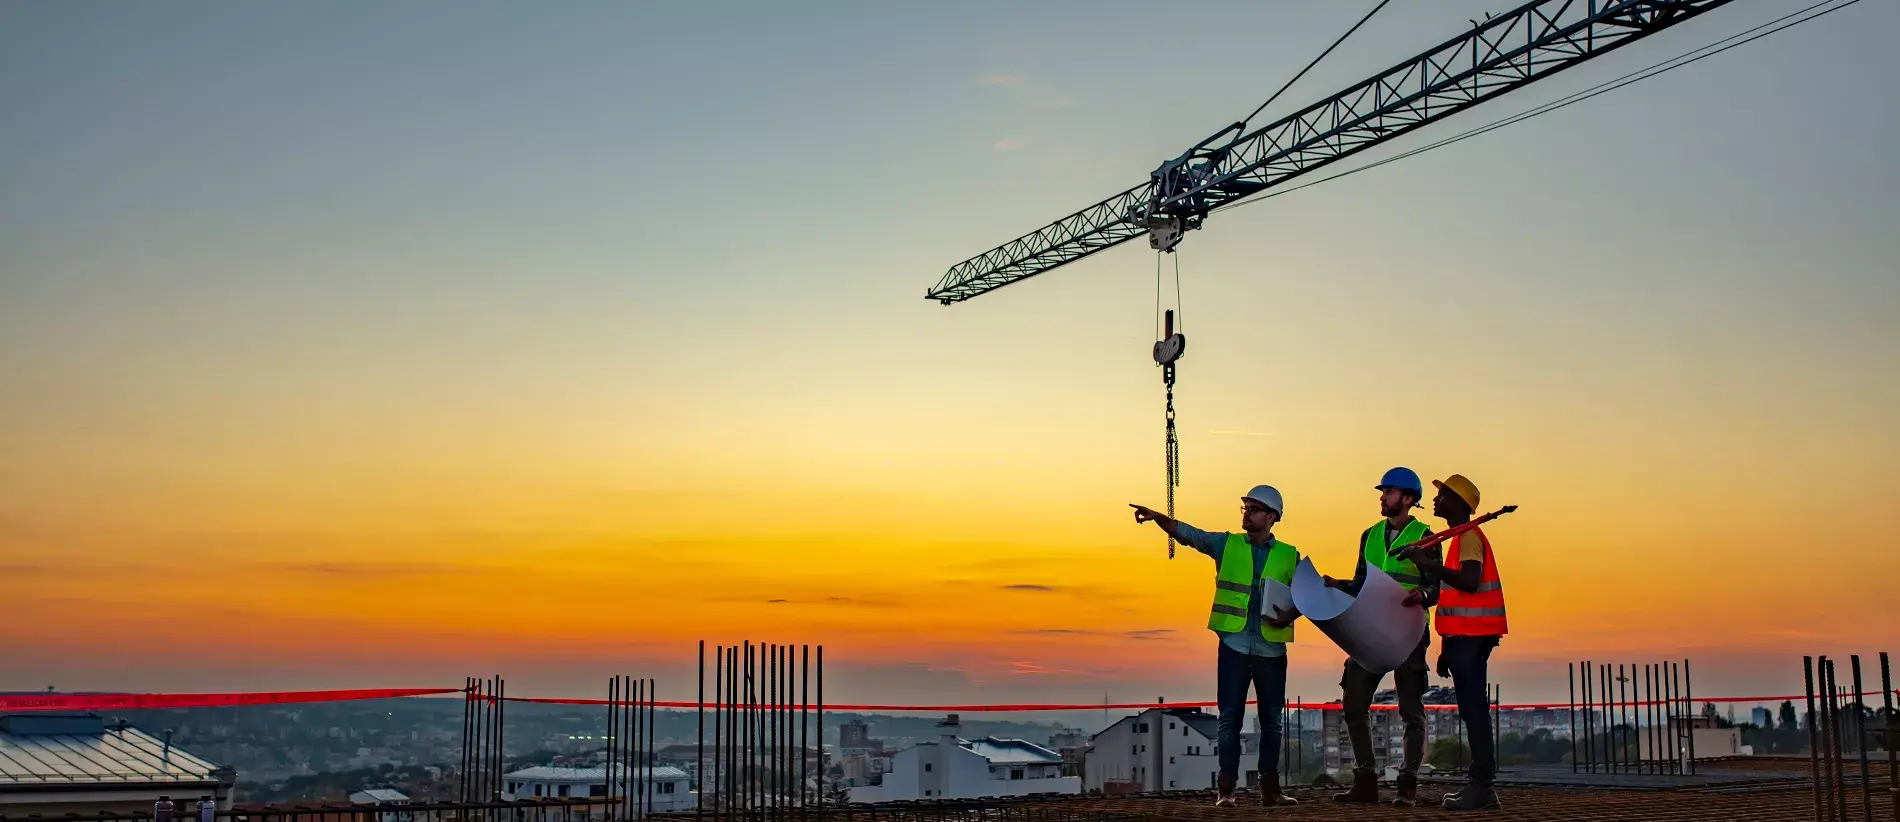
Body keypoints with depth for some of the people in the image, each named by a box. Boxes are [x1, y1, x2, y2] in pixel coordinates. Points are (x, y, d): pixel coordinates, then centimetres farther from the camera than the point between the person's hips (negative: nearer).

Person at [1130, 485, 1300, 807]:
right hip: (1234, 646, -1)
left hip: (1272, 649, 1)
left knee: (1271, 720, 8)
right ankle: (1226, 788, 0)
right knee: (1230, 718, -3)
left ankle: (1270, 788, 16)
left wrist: (1289, 615, -15)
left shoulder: (1289, 556, 6)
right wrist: (1157, 517, -22)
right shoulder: (1226, 544, 5)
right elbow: (1187, 533, -5)